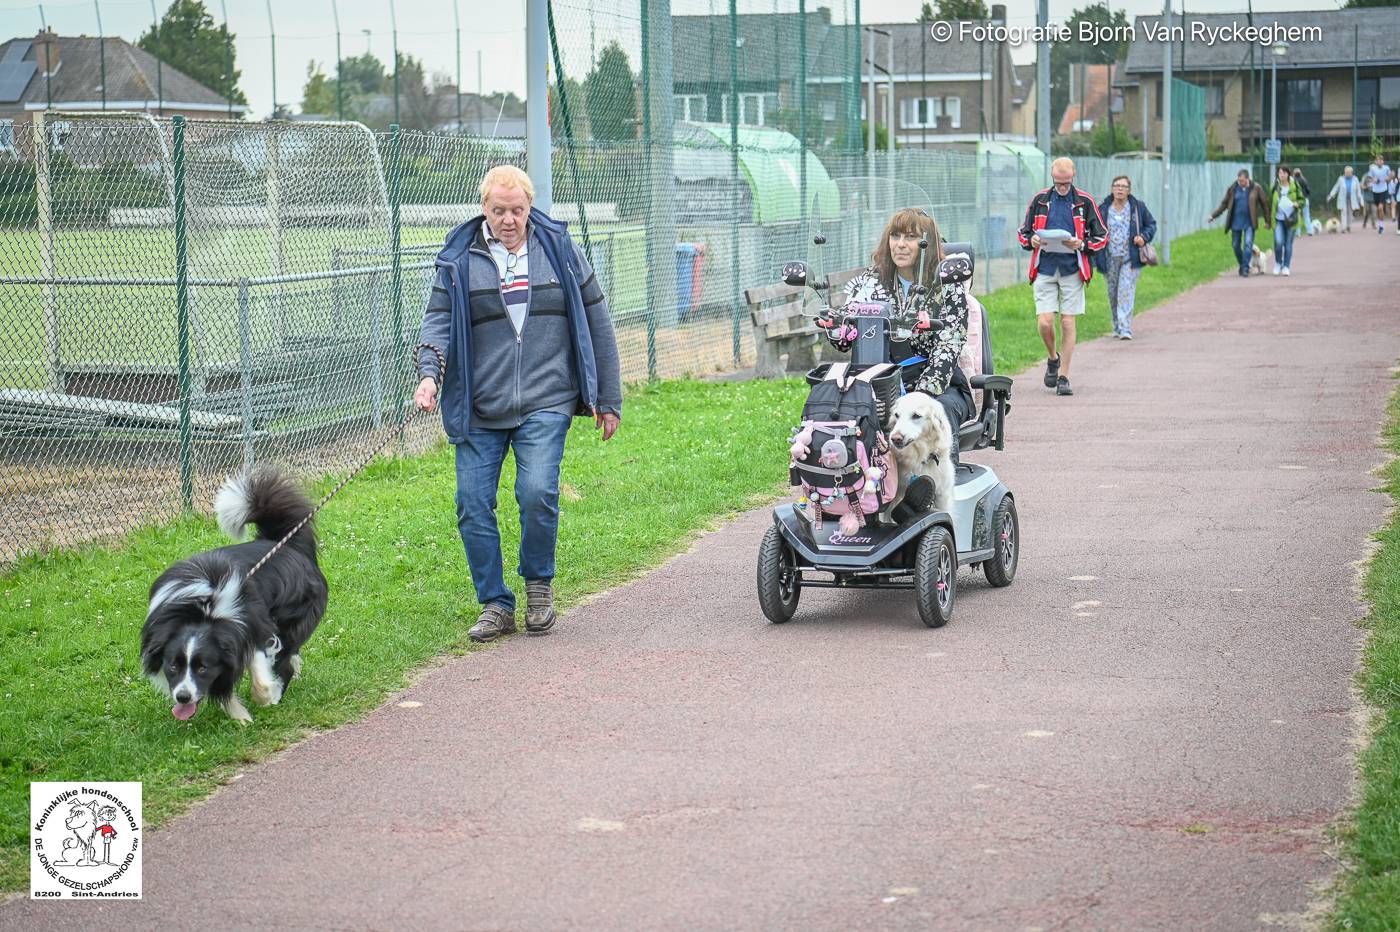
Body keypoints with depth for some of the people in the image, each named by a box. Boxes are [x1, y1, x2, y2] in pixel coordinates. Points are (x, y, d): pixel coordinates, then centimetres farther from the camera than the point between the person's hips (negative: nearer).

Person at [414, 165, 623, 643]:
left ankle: (539, 584, 8)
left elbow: (596, 321, 11)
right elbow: (439, 320, 0)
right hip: (479, 408, 2)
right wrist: (429, 373, -22)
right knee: (473, 505, -2)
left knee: (537, 493, -18)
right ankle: (495, 605, 13)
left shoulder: (559, 249, 6)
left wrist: (608, 399, 11)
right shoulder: (459, 259, 5)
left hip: (546, 403, -1)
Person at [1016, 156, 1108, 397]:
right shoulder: (1040, 200, 7)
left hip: (1072, 270, -1)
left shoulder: (1085, 202, 3)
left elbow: (1102, 237, 7)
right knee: (1045, 323, -8)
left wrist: (1081, 244, -13)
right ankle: (1053, 359, 22)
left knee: (1068, 324, -1)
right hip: (1045, 270, 1)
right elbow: (1023, 232, 14)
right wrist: (1032, 241, -9)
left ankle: (1063, 377, 7)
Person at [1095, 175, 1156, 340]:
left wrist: (1144, 237, -7)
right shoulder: (1103, 209, 4)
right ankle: (1117, 327, 27)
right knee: (1113, 294, 11)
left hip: (1130, 258, -2)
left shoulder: (1138, 207, 2)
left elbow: (1152, 224, 14)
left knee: (1126, 292, -13)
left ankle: (1125, 328, -16)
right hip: (1110, 259, 2)